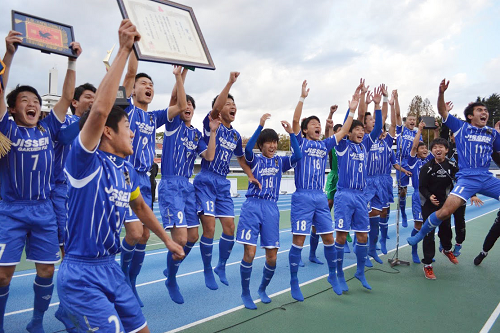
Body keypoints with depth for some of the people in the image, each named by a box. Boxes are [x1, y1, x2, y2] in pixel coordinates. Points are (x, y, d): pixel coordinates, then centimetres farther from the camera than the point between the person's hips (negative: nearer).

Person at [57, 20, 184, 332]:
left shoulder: (127, 169, 5)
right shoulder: (87, 161, -16)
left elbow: (140, 206, 21)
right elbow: (100, 110, -32)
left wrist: (167, 239, 27)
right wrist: (124, 50, -30)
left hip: (111, 269, 8)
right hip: (82, 275, -8)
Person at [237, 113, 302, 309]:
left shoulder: (280, 162, 13)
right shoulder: (255, 160, 5)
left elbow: (297, 156, -6)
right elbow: (248, 148, -17)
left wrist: (291, 133, -15)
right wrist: (260, 126, -23)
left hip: (271, 209, 3)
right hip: (252, 206, -3)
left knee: (272, 257, 3)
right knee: (249, 253, -9)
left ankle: (263, 289, 30)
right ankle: (245, 293, 12)